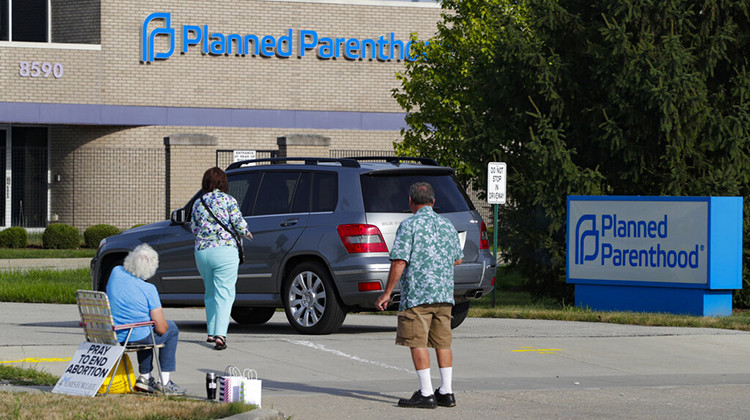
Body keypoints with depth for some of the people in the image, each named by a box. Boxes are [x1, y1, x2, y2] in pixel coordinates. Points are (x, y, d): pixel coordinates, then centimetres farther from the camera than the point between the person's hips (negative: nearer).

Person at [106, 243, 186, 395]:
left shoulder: (116, 272, -5)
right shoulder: (148, 289, -19)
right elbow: (161, 328, -13)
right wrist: (164, 325, 8)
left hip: (112, 336, 6)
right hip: (137, 337, -6)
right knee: (171, 329, 21)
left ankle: (145, 377, 35)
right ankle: (164, 382, 17)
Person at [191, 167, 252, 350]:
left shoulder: (198, 203, 9)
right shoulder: (228, 200, -4)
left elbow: (194, 229, 14)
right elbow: (239, 224, -7)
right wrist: (246, 234, 14)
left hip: (201, 251, 4)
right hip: (225, 250, -4)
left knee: (210, 294, 20)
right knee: (224, 294, -7)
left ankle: (211, 332, 23)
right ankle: (220, 335, -21)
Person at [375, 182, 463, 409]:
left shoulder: (410, 225, -9)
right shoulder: (447, 225, 11)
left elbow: (399, 262, -14)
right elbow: (457, 259, 22)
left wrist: (387, 293, -8)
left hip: (417, 294, -7)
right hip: (444, 295, 7)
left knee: (417, 343, -4)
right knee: (443, 342, 11)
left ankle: (426, 394, -7)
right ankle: (446, 392, 12)